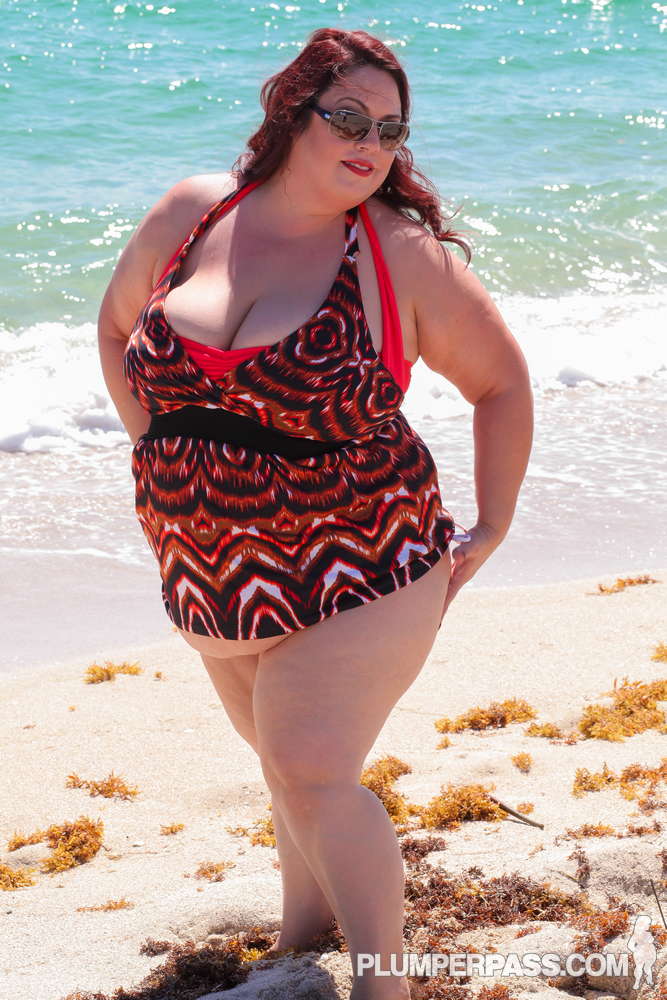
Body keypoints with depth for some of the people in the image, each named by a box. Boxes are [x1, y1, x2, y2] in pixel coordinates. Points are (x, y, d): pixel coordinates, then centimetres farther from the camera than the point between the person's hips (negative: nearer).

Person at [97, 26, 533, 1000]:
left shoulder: (403, 255, -11)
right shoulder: (191, 213, -1)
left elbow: (503, 381, 0)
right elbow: (118, 325, 16)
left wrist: (492, 528, -2)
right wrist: (158, 453, 10)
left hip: (357, 579, -4)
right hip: (212, 579, 5)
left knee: (311, 776, -14)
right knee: (291, 761, 20)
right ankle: (307, 910, 43)